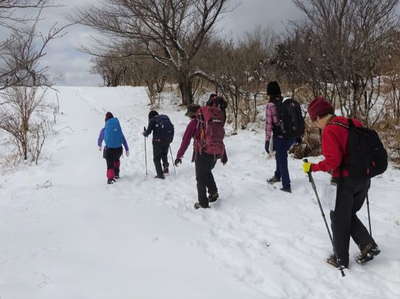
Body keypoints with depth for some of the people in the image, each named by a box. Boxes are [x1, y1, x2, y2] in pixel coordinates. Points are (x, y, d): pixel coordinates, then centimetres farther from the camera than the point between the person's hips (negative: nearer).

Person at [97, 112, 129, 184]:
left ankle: (110, 178, -9)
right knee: (116, 160, 29)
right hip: (118, 148, 3)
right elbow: (123, 139, 5)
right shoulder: (118, 127, 5)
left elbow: (100, 139, 17)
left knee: (110, 165, 5)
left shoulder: (104, 129, 1)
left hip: (109, 149, -2)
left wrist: (99, 146, 38)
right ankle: (116, 174, 31)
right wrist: (127, 149, 9)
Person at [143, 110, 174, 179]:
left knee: (156, 158, 4)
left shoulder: (152, 120, 4)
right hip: (167, 140, 4)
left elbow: (148, 131, -3)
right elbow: (172, 128, 13)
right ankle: (166, 167, 13)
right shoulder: (166, 117, 16)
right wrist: (171, 138, 22)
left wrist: (145, 133, 19)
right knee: (164, 154, 27)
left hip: (158, 140, -4)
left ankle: (160, 174, -4)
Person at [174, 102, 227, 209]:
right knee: (207, 172, 30)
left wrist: (179, 156, 0)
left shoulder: (194, 122, -3)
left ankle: (203, 203, 11)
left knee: (201, 178, 8)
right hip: (215, 153, 6)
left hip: (202, 154, -5)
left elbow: (186, 140, -6)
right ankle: (213, 192, 21)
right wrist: (224, 154, 20)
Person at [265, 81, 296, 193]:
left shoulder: (270, 105, -12)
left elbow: (269, 124, -13)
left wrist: (267, 140, -8)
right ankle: (277, 176, 41)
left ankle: (286, 186, 11)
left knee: (282, 160, 6)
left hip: (280, 137, -5)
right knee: (280, 155, 26)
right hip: (292, 136, 6)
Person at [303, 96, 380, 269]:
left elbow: (332, 161, -23)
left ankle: (341, 260, 21)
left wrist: (312, 167, -11)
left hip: (346, 181, -7)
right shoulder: (354, 124, 6)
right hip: (364, 179, 7)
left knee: (338, 220, 10)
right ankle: (368, 245, 12)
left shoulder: (329, 130, -16)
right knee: (349, 215, 24)